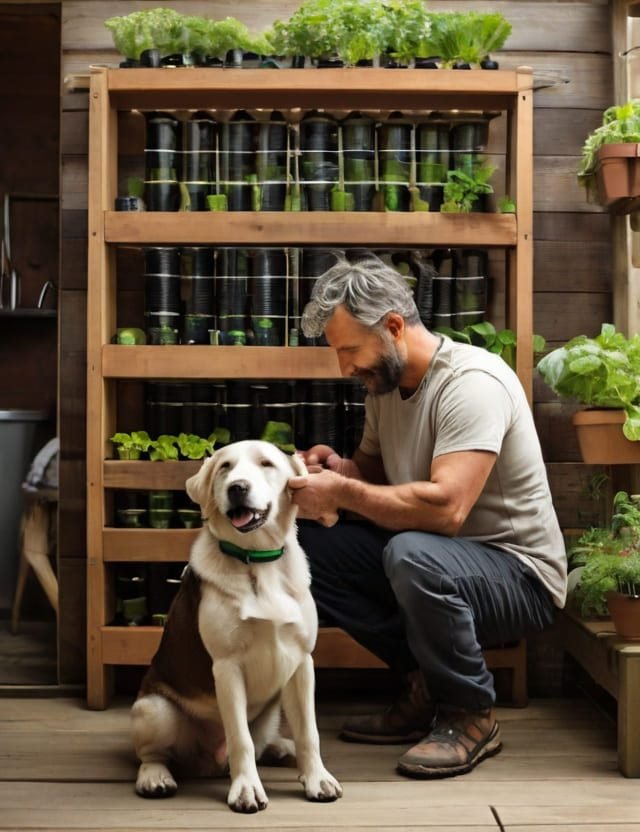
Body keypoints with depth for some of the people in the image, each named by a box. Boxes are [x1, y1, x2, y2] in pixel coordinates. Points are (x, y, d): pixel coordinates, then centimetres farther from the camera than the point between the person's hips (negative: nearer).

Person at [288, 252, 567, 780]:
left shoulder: (471, 382, -23)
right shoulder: (386, 381, 4)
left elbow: (446, 507, -34)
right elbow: (374, 469, 19)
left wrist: (342, 491, -25)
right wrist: (337, 468, -5)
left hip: (519, 571, -8)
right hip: (435, 556, 9)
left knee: (411, 554, -38)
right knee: (310, 542, -6)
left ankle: (472, 716, -12)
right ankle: (426, 684, 3)